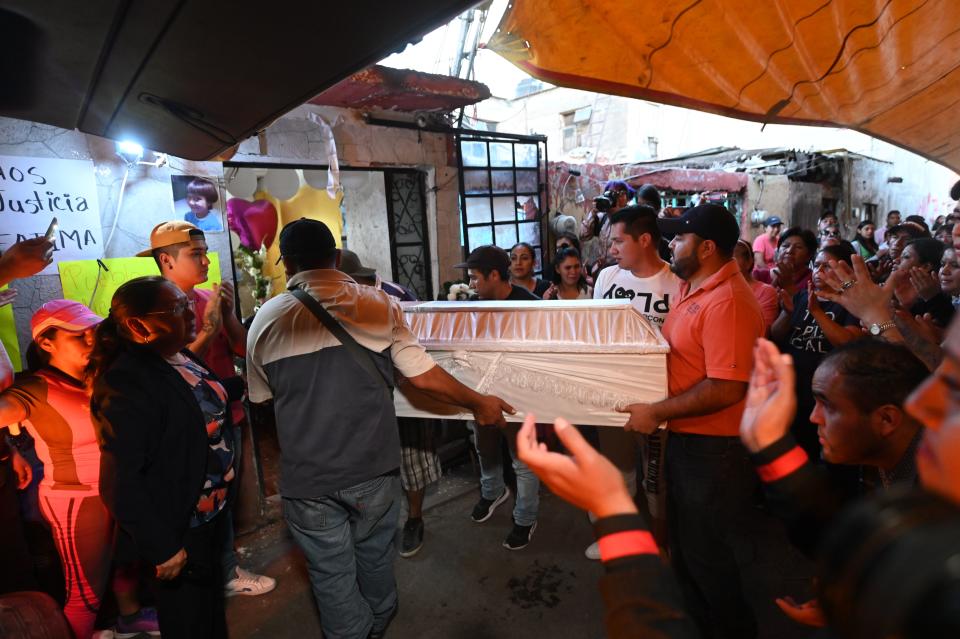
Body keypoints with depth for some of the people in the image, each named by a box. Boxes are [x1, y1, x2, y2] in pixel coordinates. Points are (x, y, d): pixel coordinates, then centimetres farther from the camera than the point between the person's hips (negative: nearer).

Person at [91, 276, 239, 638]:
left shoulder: (180, 357, -2)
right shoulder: (128, 385, -28)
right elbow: (120, 482, -28)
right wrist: (161, 547, -23)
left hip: (208, 510, 8)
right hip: (179, 526, -8)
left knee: (211, 599, 29)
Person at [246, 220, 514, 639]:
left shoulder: (266, 320, -3)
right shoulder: (378, 304, -7)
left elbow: (260, 397, 10)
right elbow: (423, 376, -9)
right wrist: (479, 404, 5)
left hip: (306, 477, -1)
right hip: (373, 467, 1)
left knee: (331, 573, 17)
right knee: (374, 557, 24)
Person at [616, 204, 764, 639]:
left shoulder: (727, 301, -25)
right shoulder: (693, 286, 5)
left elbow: (726, 388, -28)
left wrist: (657, 413, -22)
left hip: (714, 447, -9)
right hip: (686, 436, 9)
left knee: (705, 552, 11)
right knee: (684, 542, 25)